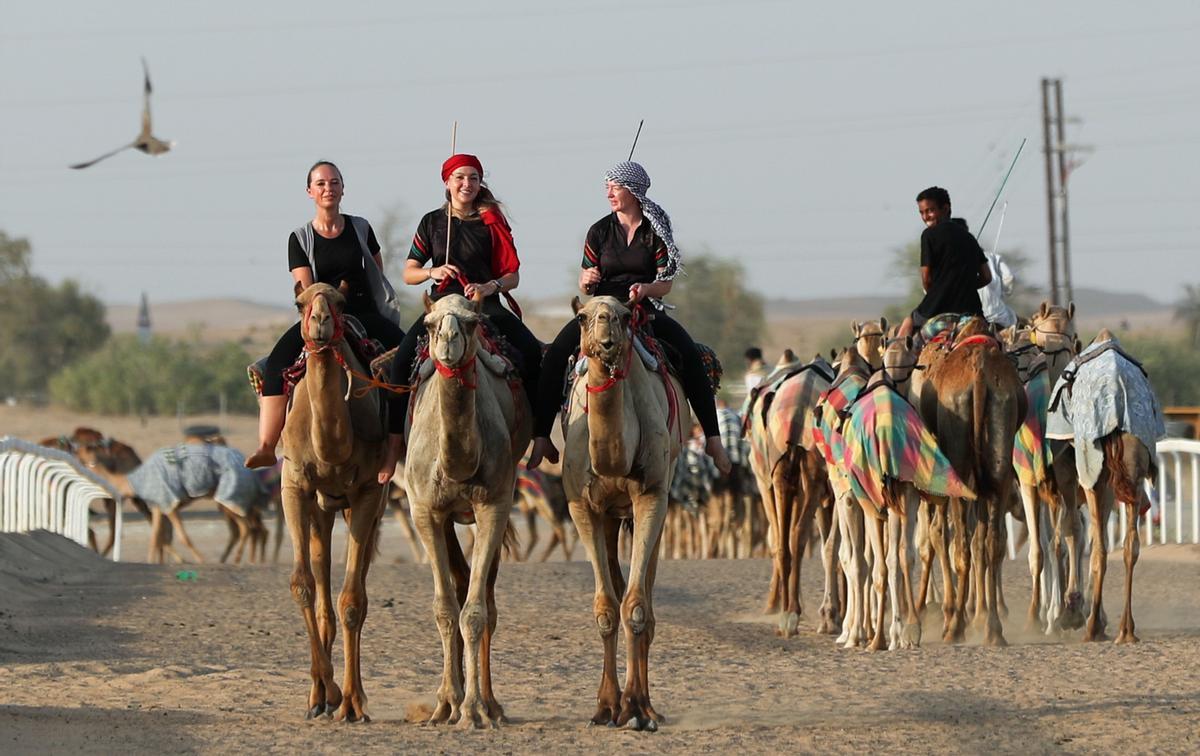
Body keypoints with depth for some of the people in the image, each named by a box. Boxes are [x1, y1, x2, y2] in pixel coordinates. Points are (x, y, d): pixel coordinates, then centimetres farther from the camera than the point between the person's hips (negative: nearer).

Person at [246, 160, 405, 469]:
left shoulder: (360, 229, 10)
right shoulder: (300, 238, 5)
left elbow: (379, 275, 18)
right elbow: (306, 292, -2)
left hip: (366, 313, 1)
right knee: (279, 360, -29)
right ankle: (267, 447, -35)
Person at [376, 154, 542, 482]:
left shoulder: (492, 223, 7)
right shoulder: (432, 222, 11)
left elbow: (512, 275, 6)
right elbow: (409, 273, 12)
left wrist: (491, 286, -15)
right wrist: (433, 272, -10)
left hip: (486, 305, 0)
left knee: (533, 353, -26)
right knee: (402, 359, -26)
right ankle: (395, 442, -21)